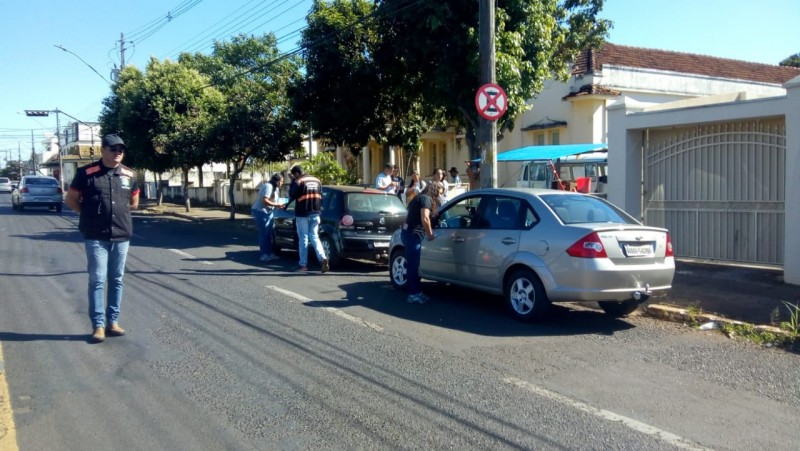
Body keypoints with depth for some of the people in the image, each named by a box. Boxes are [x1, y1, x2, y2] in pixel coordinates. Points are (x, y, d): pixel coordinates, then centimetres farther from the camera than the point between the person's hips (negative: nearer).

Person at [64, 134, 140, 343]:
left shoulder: (129, 175, 7)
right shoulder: (87, 173, -5)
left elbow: (134, 202, 21)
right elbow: (70, 199, 4)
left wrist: (119, 213, 12)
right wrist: (90, 214, 4)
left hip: (122, 235, 4)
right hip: (96, 237, -4)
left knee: (117, 280, 9)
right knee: (97, 280, -3)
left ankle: (113, 322, 17)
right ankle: (98, 325, 2)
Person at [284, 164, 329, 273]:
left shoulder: (298, 182, -10)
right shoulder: (317, 180, 11)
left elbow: (292, 195, -4)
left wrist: (293, 182, 3)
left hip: (302, 214, -5)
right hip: (315, 213, 5)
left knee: (303, 239, 3)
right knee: (314, 237, 9)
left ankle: (303, 264, 7)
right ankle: (323, 258, -11)